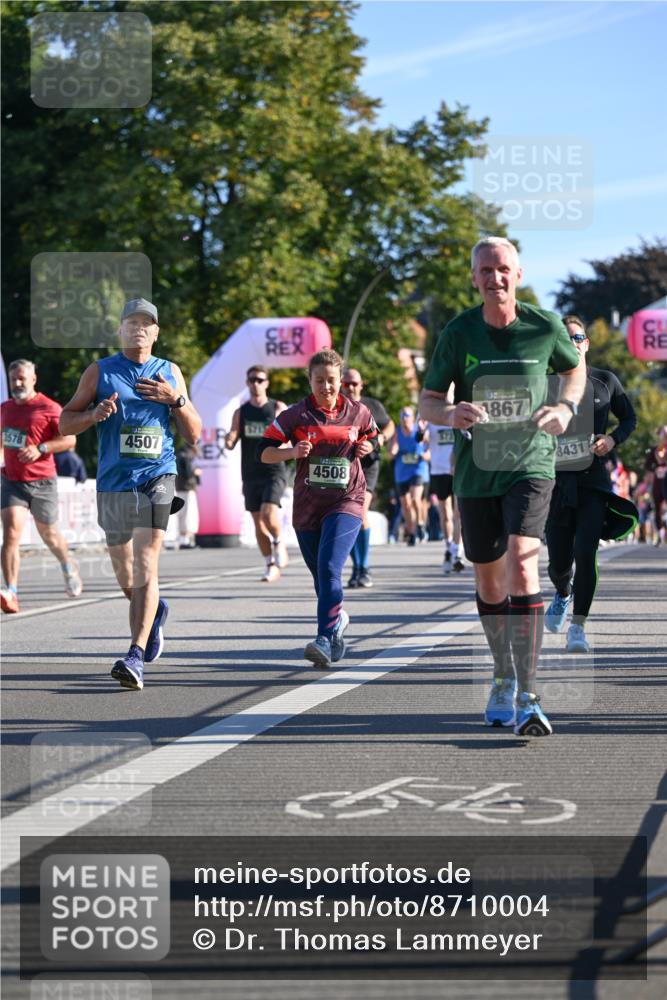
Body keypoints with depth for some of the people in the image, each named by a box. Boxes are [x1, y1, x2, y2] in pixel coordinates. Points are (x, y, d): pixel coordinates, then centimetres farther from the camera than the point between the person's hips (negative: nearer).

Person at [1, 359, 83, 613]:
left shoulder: (48, 408, -8)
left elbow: (69, 439, -13)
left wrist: (41, 448, -25)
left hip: (42, 481, -3)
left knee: (49, 534, 14)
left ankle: (68, 566, 47)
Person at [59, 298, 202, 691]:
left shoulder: (170, 373, 10)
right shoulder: (99, 372, 7)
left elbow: (194, 434, 11)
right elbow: (65, 423, 7)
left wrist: (177, 400, -7)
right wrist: (95, 414, -13)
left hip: (157, 479, -2)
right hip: (114, 482, 2)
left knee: (146, 566, -18)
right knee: (126, 580, 12)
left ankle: (136, 657, -24)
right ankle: (156, 611, 46)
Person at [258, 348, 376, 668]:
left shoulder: (358, 413, 4)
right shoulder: (295, 415, 0)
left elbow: (372, 436, 23)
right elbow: (264, 452, 1)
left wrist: (365, 447, 0)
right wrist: (293, 451, -17)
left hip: (346, 503, -2)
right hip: (307, 507, 2)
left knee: (329, 567, -22)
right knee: (322, 578, 10)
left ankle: (325, 639, -26)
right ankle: (338, 619, 41)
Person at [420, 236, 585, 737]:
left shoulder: (546, 326, -5)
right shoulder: (458, 333, -4)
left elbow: (575, 367, 16)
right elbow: (428, 402, 2)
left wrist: (566, 406, -5)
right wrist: (451, 414, -22)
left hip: (530, 464, -2)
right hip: (475, 469, 2)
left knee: (522, 567, -21)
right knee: (490, 583, 12)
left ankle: (527, 697, -22)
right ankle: (504, 679, 35)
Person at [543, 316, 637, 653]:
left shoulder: (605, 381, 4)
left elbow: (629, 418, 15)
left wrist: (613, 438, -5)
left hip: (594, 481, -1)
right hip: (558, 482, 1)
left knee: (585, 553, -16)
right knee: (559, 563, 5)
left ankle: (577, 628, -9)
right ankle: (563, 594, 42)